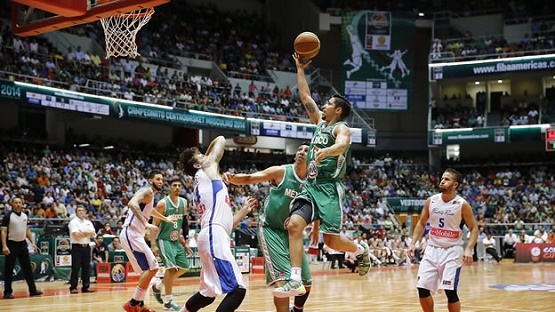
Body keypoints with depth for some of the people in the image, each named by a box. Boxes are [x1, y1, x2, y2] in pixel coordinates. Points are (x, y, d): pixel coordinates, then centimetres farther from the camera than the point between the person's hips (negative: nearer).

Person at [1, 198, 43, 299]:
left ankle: (32, 290, 13)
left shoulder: (24, 216, 9)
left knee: (27, 268, 7)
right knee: (9, 270, -1)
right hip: (12, 244, -6)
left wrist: (32, 242, 11)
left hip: (22, 244, 6)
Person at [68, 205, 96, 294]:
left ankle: (86, 286, 12)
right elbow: (76, 235, -16)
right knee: (75, 268, -6)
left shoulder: (88, 222, 15)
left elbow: (92, 234, 2)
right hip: (77, 247, -6)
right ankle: (73, 287, -3)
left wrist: (82, 232, -11)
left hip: (86, 246, 6)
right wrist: (87, 233, -3)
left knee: (86, 267, 6)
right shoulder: (73, 222, -4)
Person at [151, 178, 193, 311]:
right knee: (171, 267, -19)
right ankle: (168, 301, -11)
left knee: (183, 267, 10)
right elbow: (155, 225, -14)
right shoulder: (163, 203, -16)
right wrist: (154, 245, -20)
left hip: (176, 240, 8)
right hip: (164, 240, -7)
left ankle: (158, 286, 25)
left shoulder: (183, 202, 3)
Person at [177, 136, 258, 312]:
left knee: (209, 293, 20)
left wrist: (245, 210, 27)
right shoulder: (207, 169, 7)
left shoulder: (201, 186, 28)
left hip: (212, 237, 10)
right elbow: (220, 139, 14)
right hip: (214, 237, -10)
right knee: (237, 289, -16)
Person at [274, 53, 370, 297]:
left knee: (331, 240, -8)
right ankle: (295, 282, -19)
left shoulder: (341, 128, -6)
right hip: (311, 185, 7)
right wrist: (300, 68, 21)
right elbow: (305, 97, 22)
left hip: (329, 188, -7)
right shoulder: (320, 121, 17)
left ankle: (361, 250, 25)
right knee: (294, 225, -14)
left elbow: (341, 145, -29)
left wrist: (325, 151, -49)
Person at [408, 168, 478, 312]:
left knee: (450, 291, -10)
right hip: (432, 249, 4)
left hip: (452, 251, -4)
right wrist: (413, 243, 2)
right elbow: (421, 223, 13)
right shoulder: (431, 201, 2)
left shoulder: (462, 204, -9)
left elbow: (474, 229, -5)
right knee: (422, 288, -1)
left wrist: (468, 249, -20)